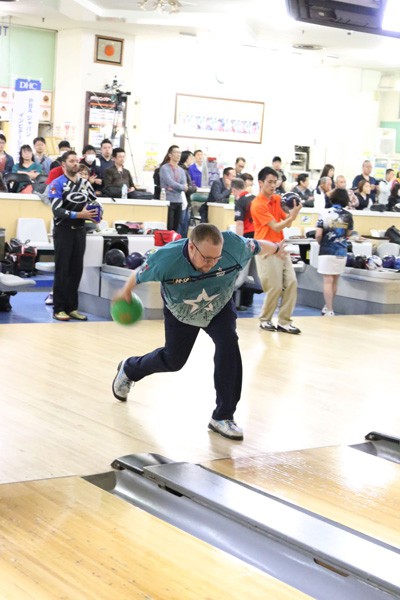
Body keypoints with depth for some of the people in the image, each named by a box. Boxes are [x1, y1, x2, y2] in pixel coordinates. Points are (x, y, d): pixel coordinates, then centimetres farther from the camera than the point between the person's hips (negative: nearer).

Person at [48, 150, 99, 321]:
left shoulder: (85, 183, 9)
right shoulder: (57, 184, -7)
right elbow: (57, 210, -18)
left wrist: (94, 214, -4)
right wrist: (78, 215, -28)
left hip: (80, 231, 5)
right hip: (64, 230, -5)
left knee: (76, 270, 7)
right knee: (62, 270, -3)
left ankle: (72, 308, 15)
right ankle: (59, 309, 2)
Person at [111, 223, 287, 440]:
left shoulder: (235, 247, -36)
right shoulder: (166, 259, -39)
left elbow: (257, 246, -12)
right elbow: (138, 275, -17)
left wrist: (276, 249, 9)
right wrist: (125, 292, 2)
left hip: (220, 309, 1)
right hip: (180, 314, -1)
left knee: (228, 345, -24)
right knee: (173, 360, 14)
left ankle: (223, 417, -11)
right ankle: (129, 369, 48)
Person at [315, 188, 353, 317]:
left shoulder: (325, 213, -8)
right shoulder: (348, 216, -1)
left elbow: (318, 235, -10)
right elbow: (348, 234, 11)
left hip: (327, 251, -3)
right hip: (341, 252, 3)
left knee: (328, 281, -1)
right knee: (335, 281, 16)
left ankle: (329, 311, -4)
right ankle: (328, 306, 28)